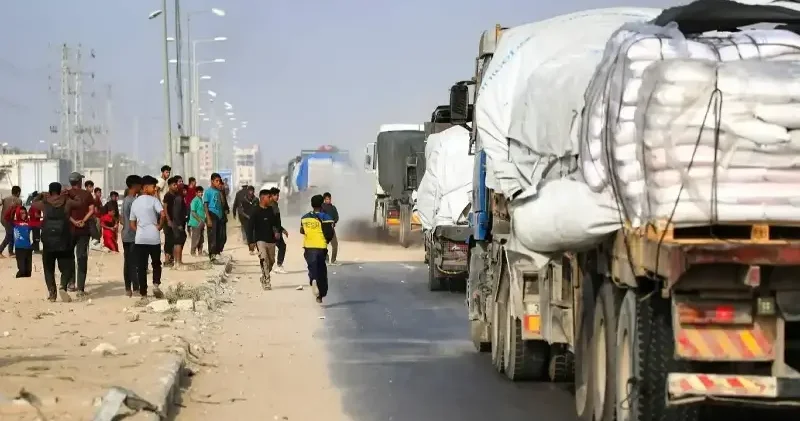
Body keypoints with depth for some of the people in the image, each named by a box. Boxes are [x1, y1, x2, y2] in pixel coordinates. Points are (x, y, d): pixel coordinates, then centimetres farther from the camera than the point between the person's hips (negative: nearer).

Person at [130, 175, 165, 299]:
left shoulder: (135, 202, 12)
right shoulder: (153, 200, -5)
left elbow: (132, 224, 13)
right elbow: (163, 214, -20)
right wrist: (160, 226, -6)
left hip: (140, 238, 4)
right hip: (153, 237, -3)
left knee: (141, 266, 5)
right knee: (156, 263, 12)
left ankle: (143, 293, 3)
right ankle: (156, 284, -8)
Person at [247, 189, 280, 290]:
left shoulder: (271, 210, 7)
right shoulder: (255, 212, -8)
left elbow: (276, 223, 16)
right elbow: (250, 227, -8)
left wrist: (278, 231, -4)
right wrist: (251, 241, -13)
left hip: (271, 240, 6)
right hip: (260, 240, -6)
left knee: (271, 260, 11)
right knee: (264, 259, -20)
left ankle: (264, 278, 32)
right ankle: (266, 281, -21)